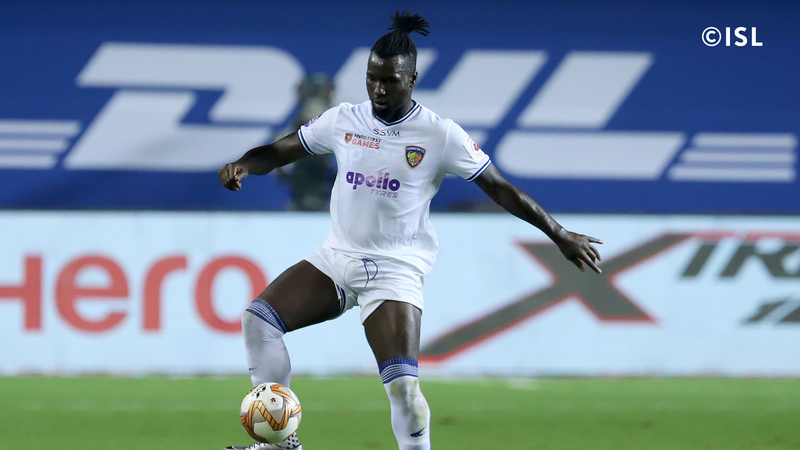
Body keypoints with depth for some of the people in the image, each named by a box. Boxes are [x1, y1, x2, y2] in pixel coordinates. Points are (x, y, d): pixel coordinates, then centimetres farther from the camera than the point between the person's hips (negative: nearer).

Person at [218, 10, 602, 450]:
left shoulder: (441, 136, -6)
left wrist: (560, 235, 1)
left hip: (395, 269, -4)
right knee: (259, 318, -13)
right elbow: (279, 151, 11)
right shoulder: (343, 120, 4)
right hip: (336, 258, 4)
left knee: (402, 382, -20)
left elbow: (500, 188, 0)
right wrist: (242, 165, -11)